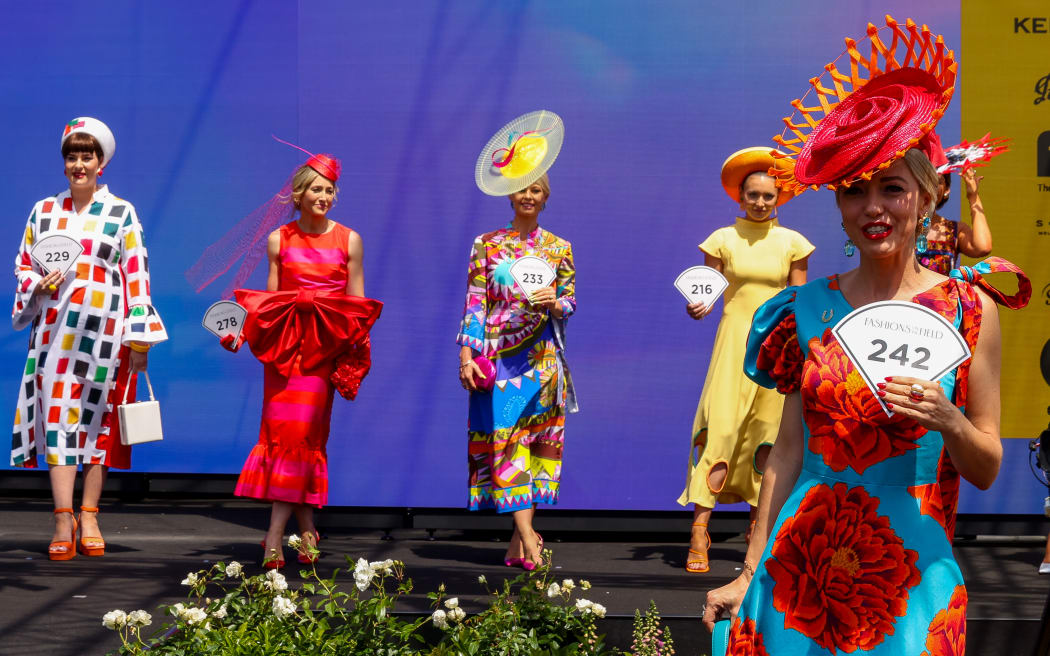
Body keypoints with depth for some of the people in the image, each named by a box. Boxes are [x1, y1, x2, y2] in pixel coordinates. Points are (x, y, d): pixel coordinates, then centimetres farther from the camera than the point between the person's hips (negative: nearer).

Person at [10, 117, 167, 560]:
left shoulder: (121, 213, 3)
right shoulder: (44, 211, 10)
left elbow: (137, 276, 1)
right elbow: (23, 264, 17)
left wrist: (140, 337, -4)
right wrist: (38, 285, -6)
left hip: (103, 329, -1)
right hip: (54, 328, 2)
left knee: (97, 415, 1)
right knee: (56, 414, -7)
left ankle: (88, 516, 7)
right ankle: (64, 520, -9)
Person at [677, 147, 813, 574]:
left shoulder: (792, 243, 8)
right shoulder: (723, 241, 4)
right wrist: (698, 308, -17)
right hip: (734, 338, -2)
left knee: (768, 434, 3)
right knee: (717, 430, -14)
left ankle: (759, 524, 16)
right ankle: (699, 534, -16)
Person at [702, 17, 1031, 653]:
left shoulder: (968, 308, -2)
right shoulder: (810, 308, 3)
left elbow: (988, 468, 0)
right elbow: (788, 451, 7)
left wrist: (947, 421, -20)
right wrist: (751, 575, 5)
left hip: (910, 573, -2)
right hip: (801, 570, 2)